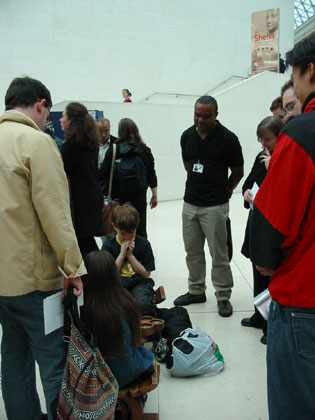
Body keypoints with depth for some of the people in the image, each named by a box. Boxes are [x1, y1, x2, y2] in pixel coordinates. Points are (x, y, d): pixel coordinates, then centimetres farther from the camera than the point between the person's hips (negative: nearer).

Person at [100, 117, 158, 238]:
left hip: (118, 196, -1)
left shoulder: (113, 150, -6)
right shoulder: (144, 150, 1)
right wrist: (154, 196, 12)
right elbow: (152, 175, 4)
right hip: (139, 196, 1)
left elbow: (102, 174, -5)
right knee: (140, 229, 9)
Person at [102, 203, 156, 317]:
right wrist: (122, 255, -10)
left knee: (143, 304, -31)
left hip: (140, 283, 0)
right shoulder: (108, 246, 2)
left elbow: (146, 274, 0)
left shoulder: (143, 243, 3)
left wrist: (130, 255, -9)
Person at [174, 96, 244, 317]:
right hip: (190, 202, 5)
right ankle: (196, 291, 29)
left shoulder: (227, 138, -10)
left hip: (215, 206, -5)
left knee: (219, 253, 1)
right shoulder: (187, 136, 4)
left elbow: (238, 171, 1)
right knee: (192, 250, 14)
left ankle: (223, 296, 16)